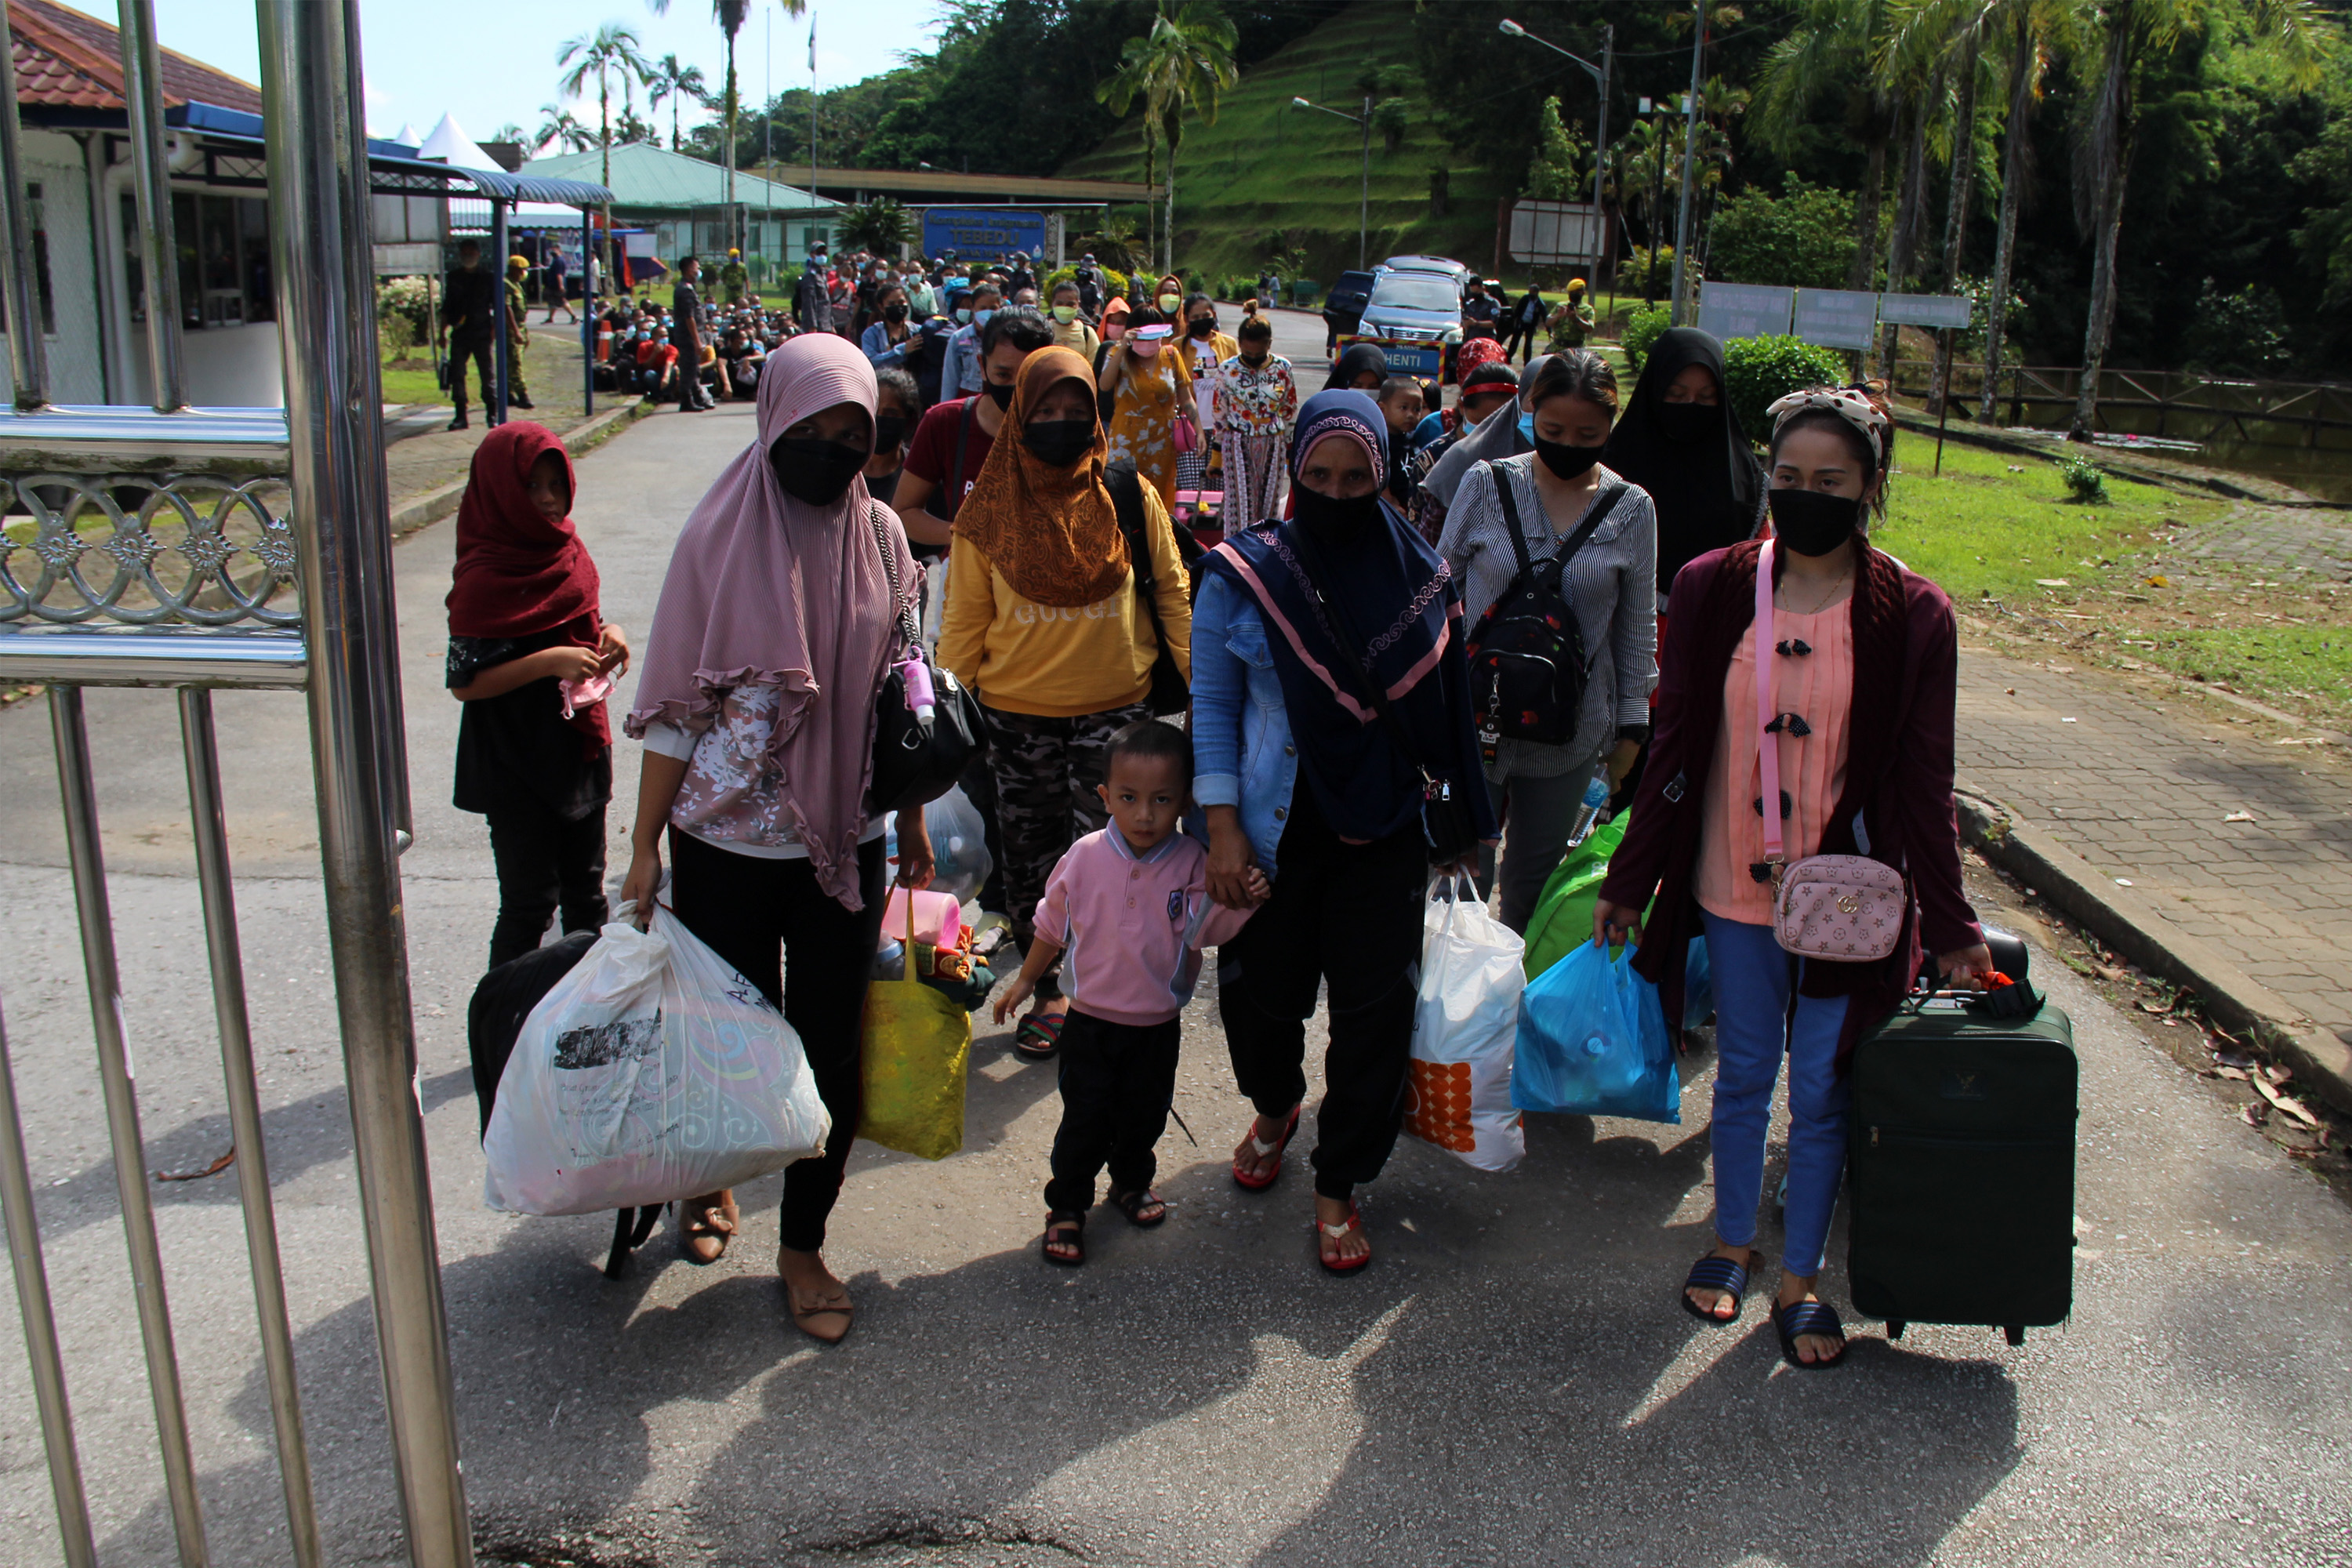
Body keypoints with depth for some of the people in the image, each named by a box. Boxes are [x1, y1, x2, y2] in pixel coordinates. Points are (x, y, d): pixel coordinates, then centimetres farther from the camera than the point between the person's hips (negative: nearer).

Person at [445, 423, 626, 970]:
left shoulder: (566, 549, 5)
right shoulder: (483, 578, -16)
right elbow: (464, 682, -17)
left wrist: (609, 636, -2)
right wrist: (549, 663, -26)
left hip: (579, 749, 7)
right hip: (517, 765, -7)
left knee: (585, 890, 18)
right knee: (529, 903, 1)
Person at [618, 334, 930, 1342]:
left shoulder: (880, 534, 0)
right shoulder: (722, 534, -9)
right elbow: (677, 701, -7)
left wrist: (912, 822, 11)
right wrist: (644, 845, -8)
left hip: (843, 840, 2)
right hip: (727, 839, -2)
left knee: (830, 1046, 7)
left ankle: (804, 1245, 25)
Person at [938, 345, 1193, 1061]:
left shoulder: (1130, 497, -1)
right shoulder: (991, 508, 1)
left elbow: (1171, 590, 7)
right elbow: (966, 615, 7)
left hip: (1116, 706, -1)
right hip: (1018, 713, 2)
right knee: (1030, 858, 10)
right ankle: (1048, 994, 27)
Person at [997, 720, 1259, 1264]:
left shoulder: (1192, 863, -12)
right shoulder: (1085, 857, -12)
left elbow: (1207, 929, -16)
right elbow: (1052, 925, 3)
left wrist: (1241, 901, -34)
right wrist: (1025, 980, 11)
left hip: (1157, 1026, 1)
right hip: (1090, 1020, -1)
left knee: (1145, 1115, 17)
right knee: (1085, 1119, 4)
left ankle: (1132, 1183, 44)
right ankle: (1066, 1205, 24)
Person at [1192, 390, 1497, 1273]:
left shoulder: (1419, 575, 0)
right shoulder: (1242, 574, -4)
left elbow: (1441, 707, 8)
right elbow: (1213, 704, -2)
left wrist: (1457, 822, 10)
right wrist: (1222, 827, -9)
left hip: (1384, 832, 1)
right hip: (1276, 827, -1)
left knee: (1375, 1007, 1)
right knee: (1264, 989, 11)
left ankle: (1338, 1187, 20)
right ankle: (1274, 1109, 45)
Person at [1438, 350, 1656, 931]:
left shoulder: (1631, 509, 0)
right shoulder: (1486, 484, -4)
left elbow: (1638, 627, 7)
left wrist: (1631, 726, 8)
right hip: (1477, 721, -1)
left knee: (1535, 881, 15)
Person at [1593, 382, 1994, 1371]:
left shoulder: (1910, 616, -7)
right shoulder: (1713, 590, -3)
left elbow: (1922, 784, -3)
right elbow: (1675, 747, 3)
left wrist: (1950, 927, -1)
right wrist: (1629, 879, 5)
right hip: (1732, 885, 1)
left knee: (1822, 1092, 8)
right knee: (1743, 1074, 16)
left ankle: (1799, 1279, 27)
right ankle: (1732, 1241, 36)